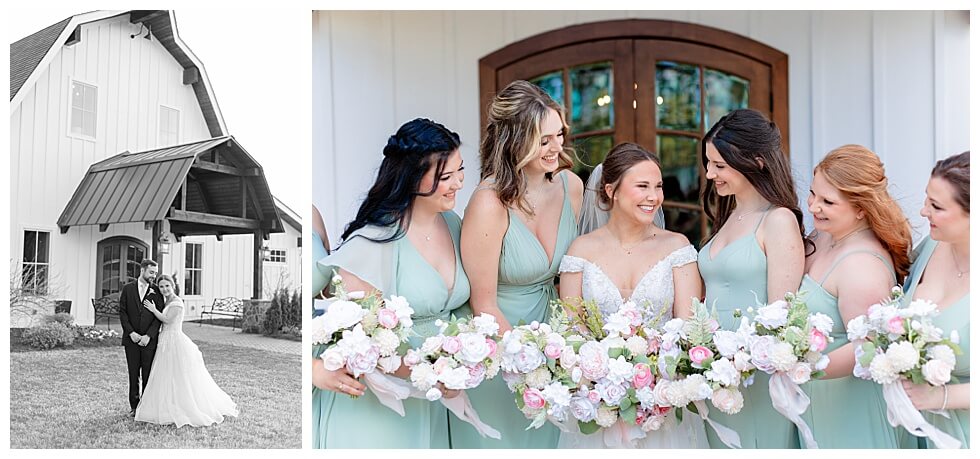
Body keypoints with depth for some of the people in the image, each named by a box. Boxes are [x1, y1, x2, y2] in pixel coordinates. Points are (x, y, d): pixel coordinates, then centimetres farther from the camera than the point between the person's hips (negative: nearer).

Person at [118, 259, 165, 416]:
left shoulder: (156, 291, 2)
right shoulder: (128, 288, 5)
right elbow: (122, 312, 1)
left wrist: (148, 336, -12)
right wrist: (131, 333, -10)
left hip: (149, 339, -1)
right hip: (131, 338, 1)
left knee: (148, 375, 1)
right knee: (133, 374, 7)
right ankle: (134, 406, 16)